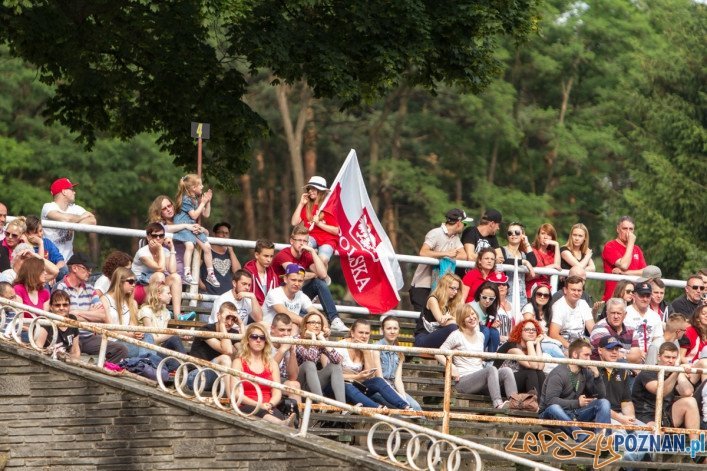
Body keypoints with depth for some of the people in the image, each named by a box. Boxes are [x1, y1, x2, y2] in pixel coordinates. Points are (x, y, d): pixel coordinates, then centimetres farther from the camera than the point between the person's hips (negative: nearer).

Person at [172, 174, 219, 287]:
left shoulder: (197, 199, 14)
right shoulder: (186, 199, -12)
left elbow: (206, 214, 17)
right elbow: (194, 215, -15)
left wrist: (208, 202, 6)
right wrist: (202, 203, -9)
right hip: (183, 226, -8)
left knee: (207, 246, -1)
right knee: (190, 245, -31)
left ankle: (210, 274, 9)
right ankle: (187, 274, -35)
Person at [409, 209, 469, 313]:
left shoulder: (455, 237, 13)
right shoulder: (435, 234, -11)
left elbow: (464, 255, 2)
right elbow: (423, 252, -25)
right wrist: (447, 253, -20)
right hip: (422, 286, -7)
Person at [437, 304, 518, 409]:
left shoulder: (480, 336, 19)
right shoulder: (457, 335, 1)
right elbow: (438, 354, -5)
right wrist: (452, 367, -17)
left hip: (479, 379, 6)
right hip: (463, 381, -6)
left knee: (506, 371, -21)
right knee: (491, 369, -33)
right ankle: (498, 404, -52)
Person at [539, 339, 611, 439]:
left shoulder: (586, 372, 7)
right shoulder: (558, 374, -15)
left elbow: (601, 395, 5)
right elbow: (550, 400, -26)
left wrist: (596, 375, -9)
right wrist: (577, 403, -25)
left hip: (576, 413, 6)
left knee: (604, 403, -11)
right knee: (554, 408, -40)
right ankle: (583, 438, -57)